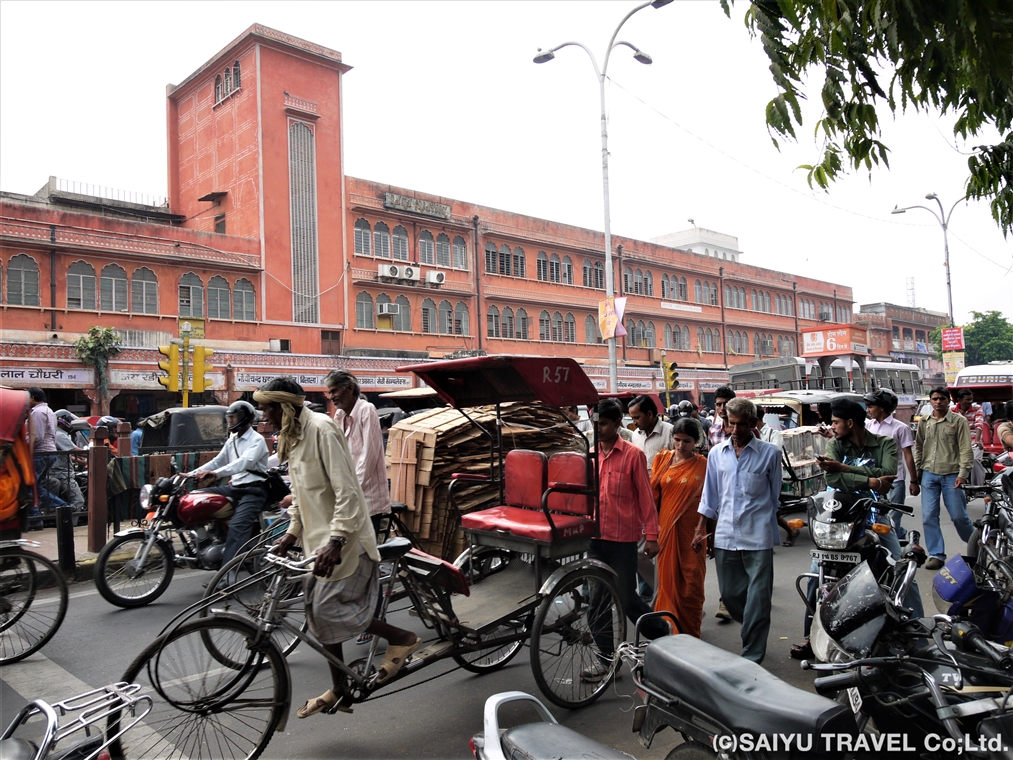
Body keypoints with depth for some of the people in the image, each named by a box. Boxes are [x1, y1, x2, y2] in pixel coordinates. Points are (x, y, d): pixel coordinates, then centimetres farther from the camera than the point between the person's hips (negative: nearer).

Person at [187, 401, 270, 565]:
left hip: (253, 490, -8)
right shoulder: (232, 441, 18)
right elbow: (217, 461, 19)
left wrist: (215, 474, -37)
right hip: (235, 488, 8)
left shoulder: (257, 440, -8)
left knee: (237, 526, -26)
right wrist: (191, 474, 6)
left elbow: (244, 462, -25)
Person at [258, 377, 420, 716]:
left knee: (328, 610, -10)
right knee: (319, 612, 11)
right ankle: (338, 693, 24)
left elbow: (346, 492, -25)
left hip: (343, 539, -10)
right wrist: (292, 533, 15)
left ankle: (403, 639, 6)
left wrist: (336, 541, -30)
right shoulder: (292, 437, 11)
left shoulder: (321, 429, -19)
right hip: (319, 539, 10)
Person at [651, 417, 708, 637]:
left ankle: (690, 634, 16)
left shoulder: (703, 465, -1)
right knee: (667, 580, 8)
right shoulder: (662, 459, 5)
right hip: (666, 529, 2)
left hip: (691, 531, -2)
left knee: (691, 583, 3)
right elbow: (653, 493, 6)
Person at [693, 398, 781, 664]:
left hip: (758, 537, -3)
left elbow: (775, 496, 10)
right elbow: (710, 496, 12)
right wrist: (702, 530, 8)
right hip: (725, 536, 3)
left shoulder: (769, 453, 0)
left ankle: (752, 656, 12)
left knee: (758, 599, -1)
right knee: (729, 594, 12)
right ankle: (755, 635, 38)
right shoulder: (716, 453, 8)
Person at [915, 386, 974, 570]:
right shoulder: (924, 422, 11)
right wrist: (914, 477, 12)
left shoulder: (959, 421, -2)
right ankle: (936, 555, 9)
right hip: (929, 474, 4)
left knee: (959, 515, 2)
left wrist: (963, 473, -15)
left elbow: (966, 450, -6)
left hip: (951, 475, -4)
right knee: (929, 517, 1)